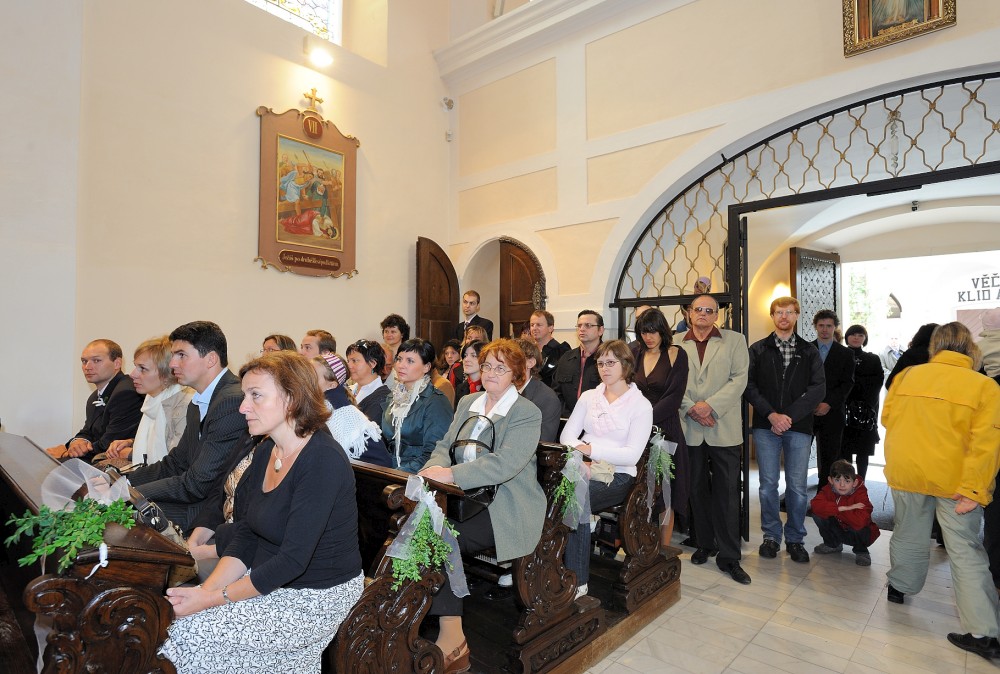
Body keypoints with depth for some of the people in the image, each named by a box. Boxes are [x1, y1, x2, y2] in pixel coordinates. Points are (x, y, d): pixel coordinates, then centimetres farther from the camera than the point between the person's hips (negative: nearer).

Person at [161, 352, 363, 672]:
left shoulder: (323, 462, -26)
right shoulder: (264, 453, 2)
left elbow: (292, 561, -25)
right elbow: (245, 535, 5)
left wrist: (212, 598, -18)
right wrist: (206, 588, -9)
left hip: (317, 597, -7)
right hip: (266, 581, 7)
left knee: (192, 630, -13)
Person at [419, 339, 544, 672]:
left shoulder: (527, 414, -7)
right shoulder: (467, 403, 14)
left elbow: (505, 463, -20)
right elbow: (445, 445, 11)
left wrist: (451, 474, -27)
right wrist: (434, 468, -12)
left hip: (506, 508, -6)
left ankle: (452, 640, -10)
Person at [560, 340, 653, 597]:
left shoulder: (641, 405, 1)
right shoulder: (588, 396, 15)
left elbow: (632, 454, -9)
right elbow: (567, 434, 8)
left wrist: (591, 450, -17)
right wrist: (581, 453, -13)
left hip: (617, 475, -3)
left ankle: (578, 581, -19)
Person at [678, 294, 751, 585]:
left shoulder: (735, 340, 5)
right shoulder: (676, 344, 7)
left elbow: (739, 378, -4)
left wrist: (710, 405, -14)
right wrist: (690, 408, -13)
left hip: (724, 428, -1)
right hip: (690, 428, 2)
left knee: (727, 493, 2)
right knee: (697, 490, 12)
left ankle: (729, 556, 13)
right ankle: (705, 544, 28)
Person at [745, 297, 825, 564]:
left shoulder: (809, 352, 8)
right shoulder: (758, 350, 7)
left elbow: (818, 389, -2)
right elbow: (749, 386, 0)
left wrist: (789, 416, -11)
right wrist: (771, 415, -12)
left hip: (799, 426, 0)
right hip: (766, 425, 0)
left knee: (797, 487, 5)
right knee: (768, 484, 5)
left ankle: (795, 539, 21)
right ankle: (771, 536, 19)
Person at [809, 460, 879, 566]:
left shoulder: (860, 494, -26)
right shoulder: (828, 489, -13)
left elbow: (859, 522, -41)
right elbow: (815, 504, -32)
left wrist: (836, 511, -30)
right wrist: (842, 508, -38)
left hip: (856, 534, -3)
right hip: (839, 530, 3)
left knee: (858, 527, -35)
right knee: (818, 514, -20)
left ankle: (861, 551, 1)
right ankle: (833, 545, 8)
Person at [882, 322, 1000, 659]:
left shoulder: (907, 375, -3)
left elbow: (887, 417, 6)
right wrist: (973, 490, -15)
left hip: (906, 473, 2)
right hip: (954, 480, -2)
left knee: (908, 534, 20)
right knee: (966, 552, 6)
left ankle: (899, 586, 37)